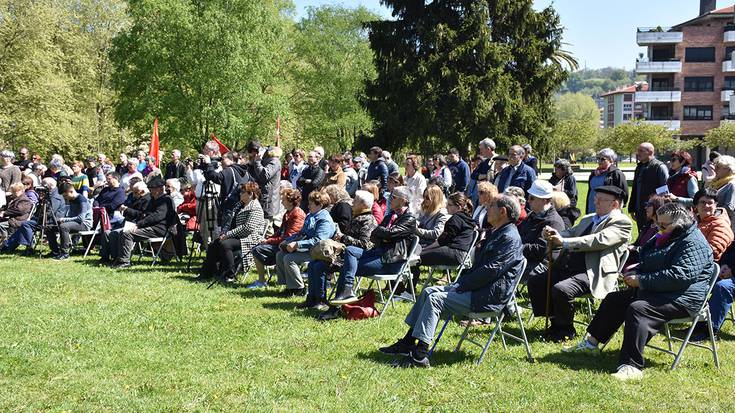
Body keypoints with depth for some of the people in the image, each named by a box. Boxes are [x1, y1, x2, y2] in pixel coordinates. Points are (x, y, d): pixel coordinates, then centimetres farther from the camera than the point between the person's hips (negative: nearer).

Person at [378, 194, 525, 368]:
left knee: (436, 299, -21)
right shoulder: (496, 233, 19)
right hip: (480, 288, 10)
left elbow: (490, 271, -21)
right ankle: (408, 342, 5)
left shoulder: (510, 238, -14)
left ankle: (420, 355, -23)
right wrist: (460, 283, 5)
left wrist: (461, 286, -16)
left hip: (489, 296, -10)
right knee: (429, 291, 5)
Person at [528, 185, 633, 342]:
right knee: (534, 282, -1)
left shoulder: (622, 222, -4)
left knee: (561, 289, -31)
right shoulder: (588, 219, 25)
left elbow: (600, 240, -18)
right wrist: (554, 234, -4)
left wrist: (564, 242, -22)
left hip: (592, 273, -9)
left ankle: (567, 329, -5)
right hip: (566, 268, 9)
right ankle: (557, 323, 12)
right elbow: (570, 233, 23)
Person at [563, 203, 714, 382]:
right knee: (614, 299, 11)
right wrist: (636, 272, 5)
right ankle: (591, 342, 17)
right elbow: (649, 264, 28)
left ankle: (632, 367, -38)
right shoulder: (665, 237, 16)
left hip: (682, 298, -11)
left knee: (637, 308, -33)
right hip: (656, 291, 11)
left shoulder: (694, 244, -17)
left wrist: (641, 280, -23)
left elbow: (679, 276, -28)